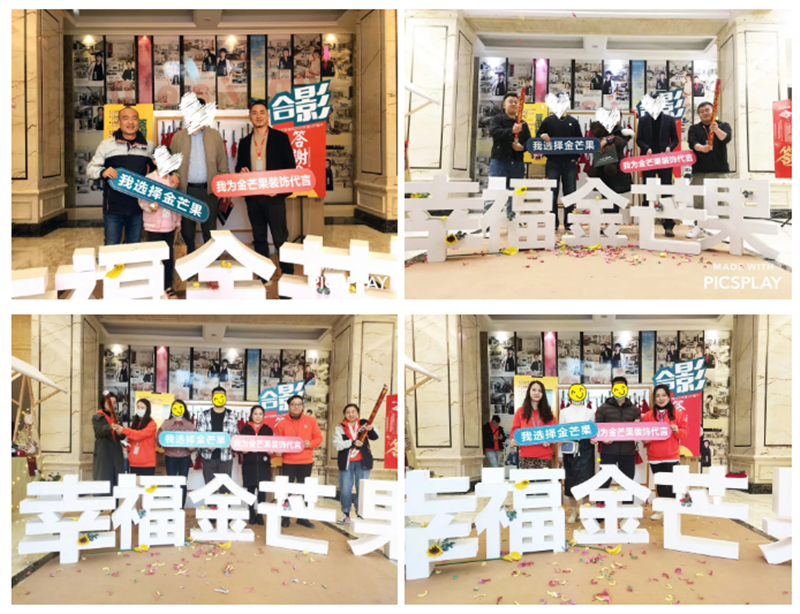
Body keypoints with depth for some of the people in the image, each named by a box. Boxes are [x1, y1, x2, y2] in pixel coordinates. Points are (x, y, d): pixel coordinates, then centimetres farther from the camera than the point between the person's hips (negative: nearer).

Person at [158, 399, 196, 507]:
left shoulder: (190, 425, 6)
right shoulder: (166, 423, 5)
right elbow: (159, 438, 0)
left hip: (185, 457, 0)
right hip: (170, 457, 0)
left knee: (183, 483, 4)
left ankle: (181, 507, 11)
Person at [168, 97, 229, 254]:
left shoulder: (215, 135, 6)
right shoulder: (178, 137, 5)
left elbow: (223, 164, 8)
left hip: (209, 190, 0)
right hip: (186, 191, 0)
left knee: (210, 232, 6)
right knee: (187, 232, 6)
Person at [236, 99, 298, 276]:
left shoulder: (280, 137, 2)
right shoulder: (244, 142, 14)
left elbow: (290, 166, -1)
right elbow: (239, 167, 18)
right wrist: (241, 171, -7)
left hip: (274, 196, -4)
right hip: (253, 197, 4)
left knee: (280, 238, -4)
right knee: (259, 239, 8)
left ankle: (288, 275, 2)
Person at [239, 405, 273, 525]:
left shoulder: (268, 429, 9)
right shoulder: (245, 429, 6)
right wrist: (245, 449, -17)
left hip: (263, 463, 0)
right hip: (249, 463, 0)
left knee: (262, 489, -2)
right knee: (251, 489, 2)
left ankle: (260, 514, 6)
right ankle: (252, 514, 9)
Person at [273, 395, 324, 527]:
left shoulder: (310, 421, 3)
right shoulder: (282, 423, 0)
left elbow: (318, 437, 3)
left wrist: (310, 444, -15)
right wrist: (278, 451, -18)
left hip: (306, 462, 1)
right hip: (288, 462, -1)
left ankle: (302, 517, 14)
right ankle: (285, 517, 8)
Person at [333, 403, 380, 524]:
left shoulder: (364, 424, 2)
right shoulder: (340, 427, 2)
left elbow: (375, 437, -8)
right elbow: (337, 444, -10)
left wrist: (371, 429, -30)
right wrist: (352, 443, -23)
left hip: (362, 462, 0)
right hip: (346, 462, 0)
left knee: (362, 489, 2)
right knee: (345, 489, 3)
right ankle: (345, 514, 16)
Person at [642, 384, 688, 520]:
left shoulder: (678, 414, 2)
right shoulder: (648, 415, 6)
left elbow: (685, 432, 3)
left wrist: (677, 431, -17)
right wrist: (645, 440, -10)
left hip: (671, 456, -2)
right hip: (654, 457, 2)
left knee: (671, 484, -3)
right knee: (660, 485, 9)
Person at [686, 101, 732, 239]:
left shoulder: (723, 125, 7)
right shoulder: (694, 128, 10)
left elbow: (726, 138, -14)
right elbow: (692, 143, -8)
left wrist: (716, 130, -34)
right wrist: (701, 148, -30)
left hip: (720, 170, -2)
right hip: (699, 170, 2)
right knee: (699, 200, 4)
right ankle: (698, 227, 13)